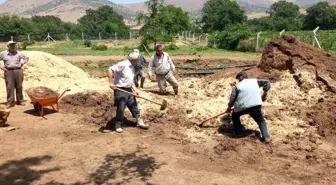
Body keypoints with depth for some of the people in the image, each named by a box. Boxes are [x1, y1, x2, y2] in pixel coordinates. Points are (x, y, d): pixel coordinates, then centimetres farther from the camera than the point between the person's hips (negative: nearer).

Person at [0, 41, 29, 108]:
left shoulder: (18, 53, 10)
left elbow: (26, 58, 21)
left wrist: (22, 64, 10)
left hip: (18, 71, 2)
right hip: (9, 72, -1)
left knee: (19, 87, 5)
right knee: (9, 87, -3)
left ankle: (20, 101, 15)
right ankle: (10, 102, 2)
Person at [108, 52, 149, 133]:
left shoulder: (132, 67, 12)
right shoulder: (123, 64, -16)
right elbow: (110, 69, -23)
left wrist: (135, 89, 6)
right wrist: (111, 82, -28)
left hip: (129, 90, 8)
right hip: (120, 90, -8)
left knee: (134, 106, 11)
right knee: (121, 108, -3)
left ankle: (139, 122, 21)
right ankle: (118, 125, 14)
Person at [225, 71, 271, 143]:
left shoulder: (238, 86, 9)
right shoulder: (255, 81, 17)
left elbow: (232, 98, 5)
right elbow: (267, 82, 17)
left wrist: (229, 107, 20)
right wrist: (265, 94, 19)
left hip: (242, 107, -1)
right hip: (256, 106, 2)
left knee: (235, 116, 29)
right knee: (261, 121, 22)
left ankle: (238, 132, 26)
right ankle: (266, 137, 8)